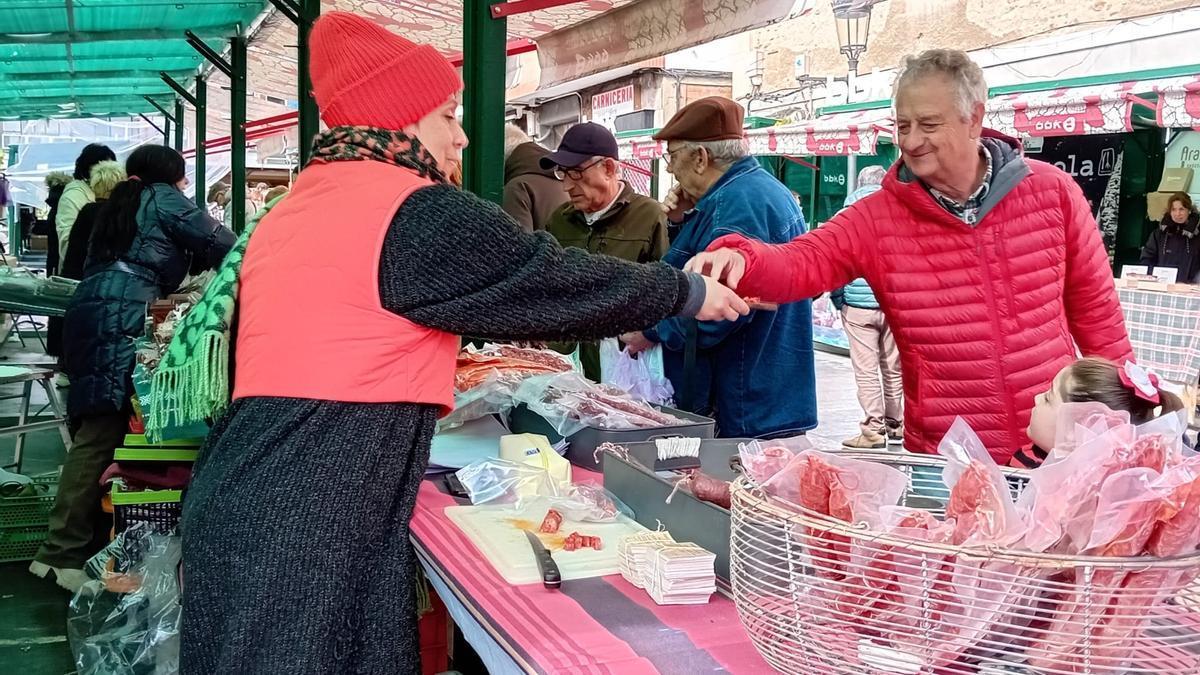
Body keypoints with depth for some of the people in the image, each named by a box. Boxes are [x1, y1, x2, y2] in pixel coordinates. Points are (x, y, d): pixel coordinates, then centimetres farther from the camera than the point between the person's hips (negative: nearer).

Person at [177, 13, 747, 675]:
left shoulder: (295, 209, 14)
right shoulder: (415, 213, -12)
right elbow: (549, 280, -5)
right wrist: (686, 292, 8)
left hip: (254, 498, 9)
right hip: (309, 520, -9)